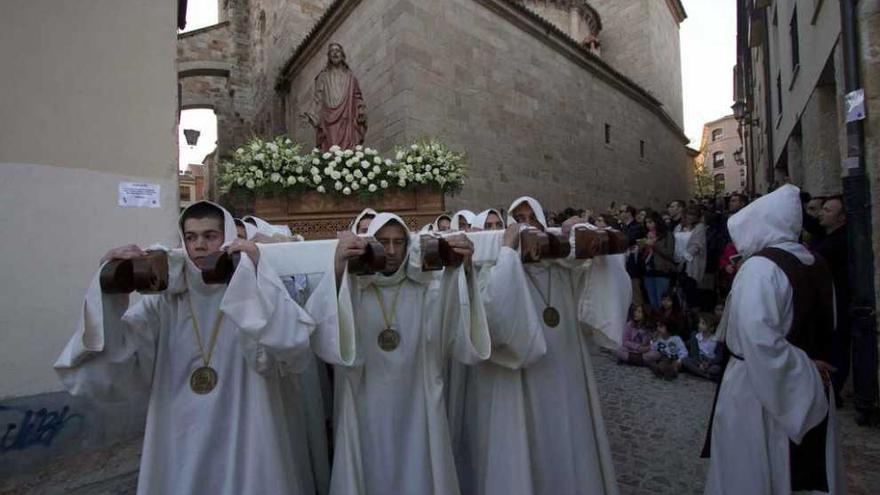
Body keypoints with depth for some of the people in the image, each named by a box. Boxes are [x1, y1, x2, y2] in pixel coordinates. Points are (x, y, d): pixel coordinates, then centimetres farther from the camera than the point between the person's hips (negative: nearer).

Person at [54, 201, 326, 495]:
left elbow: (294, 340, -26)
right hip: (180, 441, 2)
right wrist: (108, 285, -22)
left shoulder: (256, 292, -9)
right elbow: (112, 357, -10)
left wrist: (253, 272, -30)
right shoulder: (164, 298, 0)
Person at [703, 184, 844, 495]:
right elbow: (826, 325, 13)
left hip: (761, 386, -7)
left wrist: (802, 367, -17)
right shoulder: (816, 263, 3)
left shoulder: (759, 266, -22)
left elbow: (757, 337, -31)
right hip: (809, 390, 8)